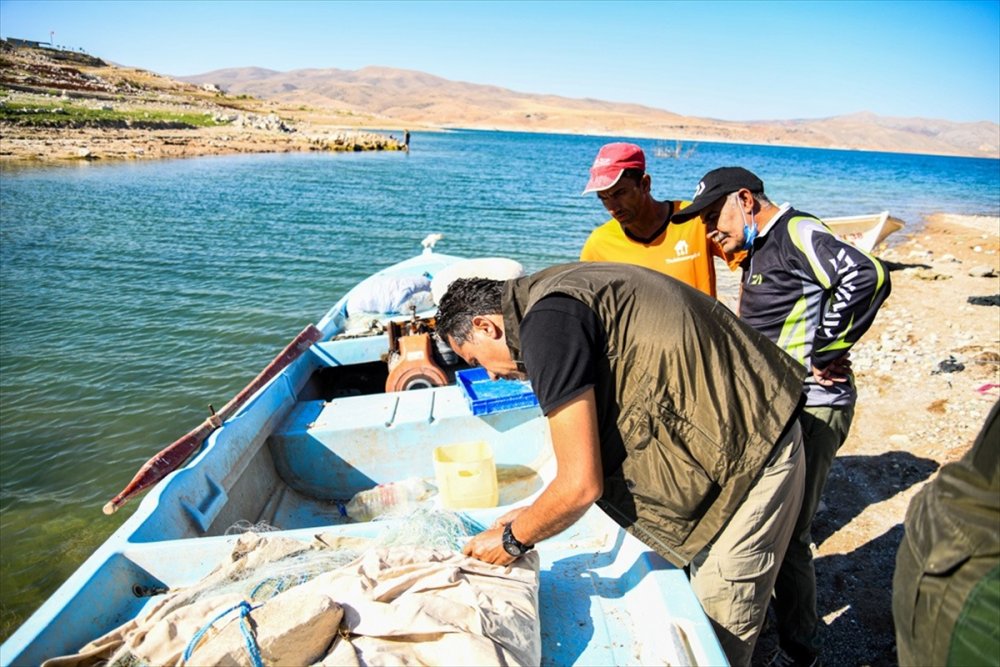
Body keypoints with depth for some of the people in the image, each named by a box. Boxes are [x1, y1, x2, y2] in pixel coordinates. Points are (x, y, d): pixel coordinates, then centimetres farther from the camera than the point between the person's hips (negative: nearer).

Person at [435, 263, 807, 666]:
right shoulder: (558, 293, 9)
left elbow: (581, 484, -21)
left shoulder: (546, 323, -22)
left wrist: (513, 538, -3)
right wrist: (536, 515, 16)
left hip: (750, 452, -10)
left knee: (721, 628, 5)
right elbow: (597, 436, 16)